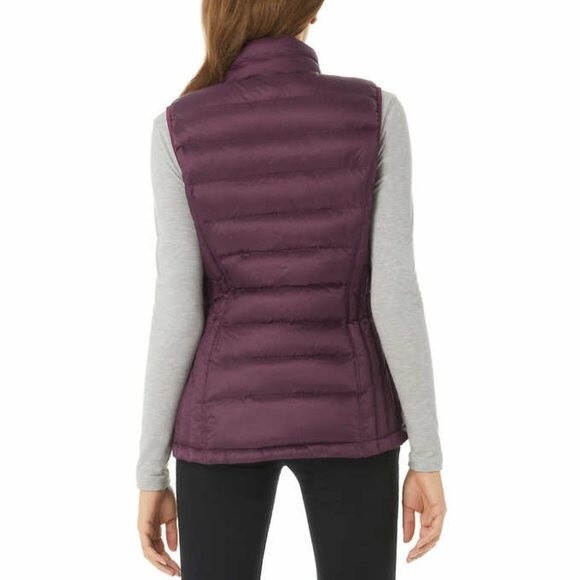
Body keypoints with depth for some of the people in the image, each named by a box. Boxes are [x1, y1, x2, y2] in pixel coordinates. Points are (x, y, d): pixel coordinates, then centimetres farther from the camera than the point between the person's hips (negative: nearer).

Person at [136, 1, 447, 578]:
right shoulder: (375, 112, -7)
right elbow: (395, 292, -10)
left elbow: (177, 310, -9)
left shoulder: (180, 128, -7)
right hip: (343, 413, 0)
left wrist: (151, 476, 0)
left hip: (229, 414, 0)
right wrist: (427, 458, -2)